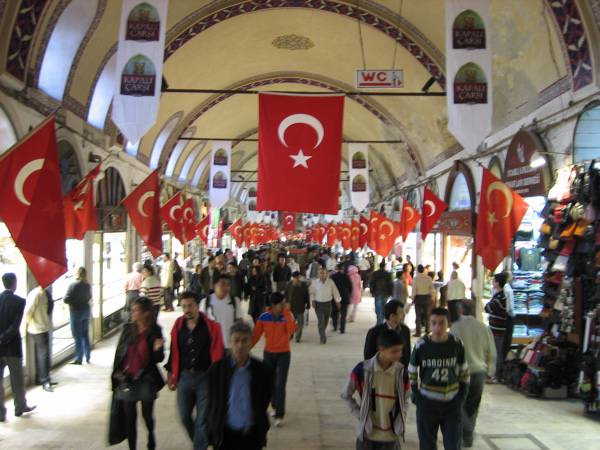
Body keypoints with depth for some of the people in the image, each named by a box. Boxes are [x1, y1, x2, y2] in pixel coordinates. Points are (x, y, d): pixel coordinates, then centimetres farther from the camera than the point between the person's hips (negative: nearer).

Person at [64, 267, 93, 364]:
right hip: (86, 310, 6)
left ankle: (79, 359, 7)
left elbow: (66, 299, -18)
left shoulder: (73, 285, -16)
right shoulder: (88, 285, 3)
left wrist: (72, 302, 2)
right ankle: (88, 357, 21)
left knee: (78, 336, 2)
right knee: (86, 335, 14)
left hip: (76, 311, -6)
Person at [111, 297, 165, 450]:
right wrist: (116, 372, 5)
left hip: (146, 379, -2)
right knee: (130, 417, 6)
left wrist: (158, 349, -26)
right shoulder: (127, 328, -2)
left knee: (147, 415, 11)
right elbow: (119, 351, 6)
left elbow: (158, 359, -5)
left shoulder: (155, 331, -9)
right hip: (127, 379, 2)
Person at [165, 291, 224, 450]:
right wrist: (172, 374, 11)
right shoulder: (178, 326, 0)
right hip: (184, 376, 4)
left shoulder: (211, 327, -12)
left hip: (205, 377, -4)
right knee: (184, 416, 14)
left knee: (202, 419, 3)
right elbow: (174, 352, 9)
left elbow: (217, 354, -8)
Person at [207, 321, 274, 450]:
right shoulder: (217, 369, -6)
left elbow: (264, 402, 5)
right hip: (224, 435, 0)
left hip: (252, 436, 0)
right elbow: (212, 404, 2)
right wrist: (211, 434, 4)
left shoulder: (263, 370, -7)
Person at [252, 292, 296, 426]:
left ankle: (280, 415, 1)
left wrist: (287, 313, -27)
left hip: (284, 354, -2)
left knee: (280, 385, -6)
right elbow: (256, 335, -2)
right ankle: (276, 407, 36)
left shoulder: (288, 316, -11)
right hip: (268, 354, 2)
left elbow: (292, 330, -29)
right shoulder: (264, 317, -8)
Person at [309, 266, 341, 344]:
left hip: (328, 304, 2)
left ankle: (322, 333, 40)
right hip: (318, 304, -2)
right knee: (321, 321, -12)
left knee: (326, 321, 16)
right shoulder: (315, 282, -6)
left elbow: (335, 292, 3)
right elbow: (312, 293, 4)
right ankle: (323, 337, -11)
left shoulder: (330, 282, -6)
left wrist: (337, 301, 7)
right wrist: (313, 301, -5)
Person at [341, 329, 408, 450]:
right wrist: (359, 415, -6)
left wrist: (400, 422, -2)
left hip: (390, 436, 1)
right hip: (367, 433, -1)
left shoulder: (401, 372, -8)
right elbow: (346, 395, 0)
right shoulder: (362, 369, -14)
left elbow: (404, 400, 8)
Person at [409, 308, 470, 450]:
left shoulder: (457, 344, -7)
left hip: (452, 403, 1)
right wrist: (415, 394, -4)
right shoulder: (421, 345, -11)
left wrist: (463, 393, 1)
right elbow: (411, 372, 2)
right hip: (427, 402, -1)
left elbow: (464, 371, 7)